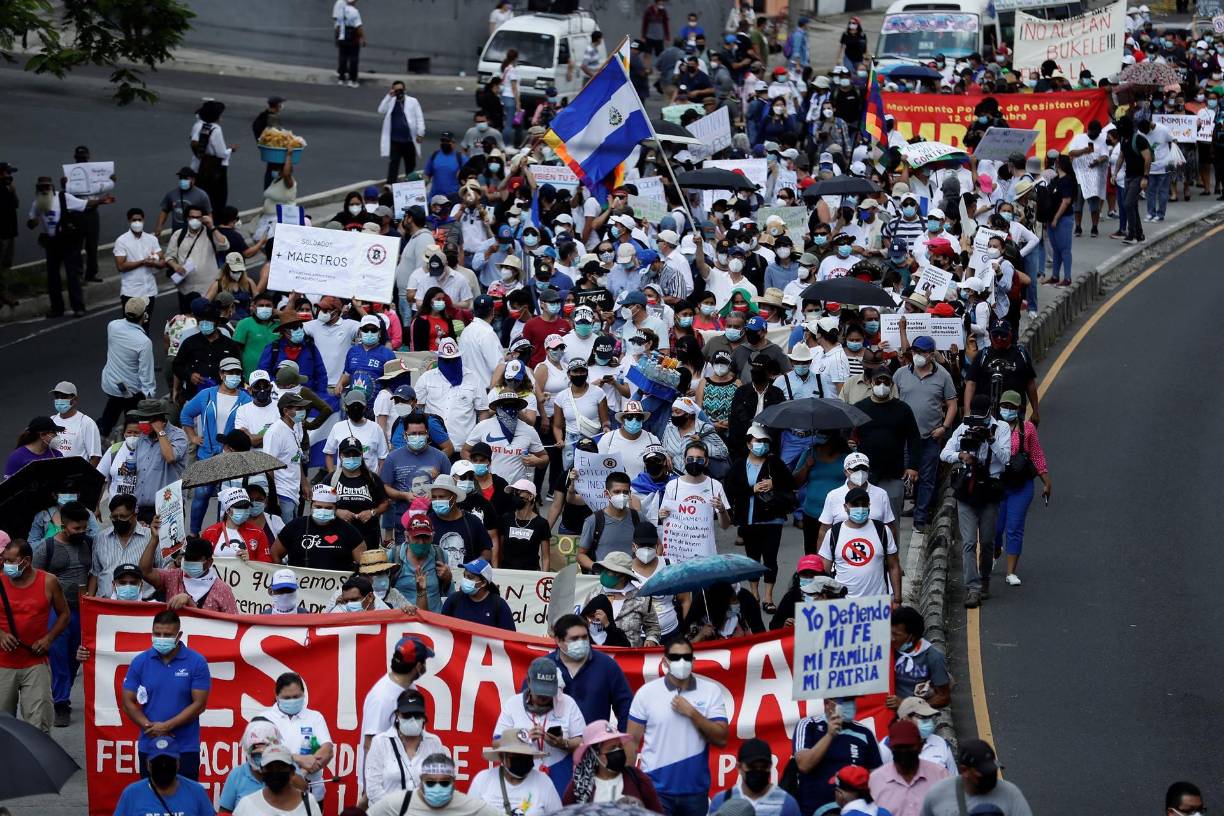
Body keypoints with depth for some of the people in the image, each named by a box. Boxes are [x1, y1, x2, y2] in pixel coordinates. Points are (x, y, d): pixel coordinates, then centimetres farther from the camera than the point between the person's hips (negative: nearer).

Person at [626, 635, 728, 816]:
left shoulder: (711, 691, 1)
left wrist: (692, 713, -13)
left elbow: (721, 739, -4)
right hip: (656, 789, -1)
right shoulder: (646, 692, 0)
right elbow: (632, 741, 3)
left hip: (695, 790, 1)